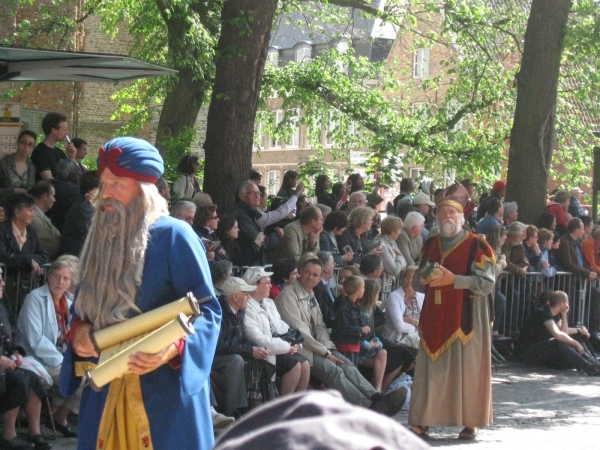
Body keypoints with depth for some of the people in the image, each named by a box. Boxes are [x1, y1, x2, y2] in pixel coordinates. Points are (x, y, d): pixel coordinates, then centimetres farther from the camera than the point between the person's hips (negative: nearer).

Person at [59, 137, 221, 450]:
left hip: (165, 387, -6)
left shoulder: (174, 236, -7)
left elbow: (207, 310, -10)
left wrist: (174, 348, -27)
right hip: (106, 389, 6)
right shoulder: (101, 238, 13)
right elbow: (84, 306, 20)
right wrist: (78, 331, -3)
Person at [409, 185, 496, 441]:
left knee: (466, 368, -1)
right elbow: (417, 284, 18)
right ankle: (422, 422, 4)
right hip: (435, 318, 4)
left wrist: (453, 279, -20)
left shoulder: (476, 246, -4)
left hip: (464, 319, -4)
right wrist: (423, 280, -6)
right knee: (430, 368, 2)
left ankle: (470, 422, 8)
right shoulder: (430, 245, 12)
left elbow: (487, 283, -11)